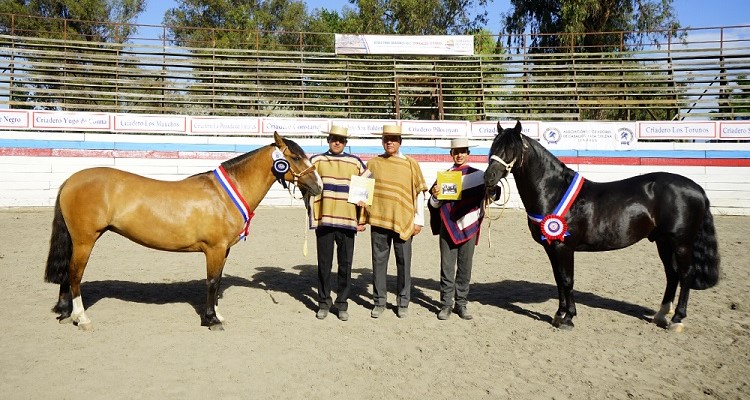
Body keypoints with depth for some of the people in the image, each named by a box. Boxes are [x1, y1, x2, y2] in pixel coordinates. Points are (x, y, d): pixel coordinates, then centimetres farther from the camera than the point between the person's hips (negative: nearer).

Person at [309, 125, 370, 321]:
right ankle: (323, 303, 20)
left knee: (345, 264, 6)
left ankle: (342, 303, 19)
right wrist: (313, 217, -6)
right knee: (324, 264, 7)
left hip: (348, 221, 1)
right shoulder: (316, 161, 7)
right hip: (323, 220, 0)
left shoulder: (355, 163, 7)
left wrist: (362, 219, 6)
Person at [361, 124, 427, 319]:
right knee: (379, 261, 7)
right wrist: (362, 218, 4)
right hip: (378, 221, 1)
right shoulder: (373, 163, 6)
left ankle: (403, 302, 19)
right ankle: (379, 302, 19)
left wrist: (418, 220, 0)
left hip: (404, 222, -1)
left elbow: (419, 192, 3)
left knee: (404, 263, 6)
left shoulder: (411, 164, 3)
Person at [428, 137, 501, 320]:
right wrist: (435, 196, -15)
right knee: (447, 268, 4)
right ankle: (446, 304, 12)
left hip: (469, 227, 0)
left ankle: (461, 303, 18)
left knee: (465, 268, 8)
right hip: (448, 227, 0)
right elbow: (434, 205, 6)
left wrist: (490, 187, -23)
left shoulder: (478, 175, 2)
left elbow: (495, 195, -2)